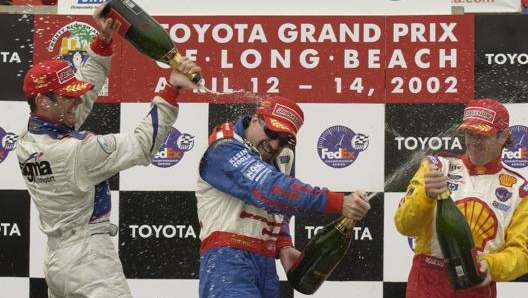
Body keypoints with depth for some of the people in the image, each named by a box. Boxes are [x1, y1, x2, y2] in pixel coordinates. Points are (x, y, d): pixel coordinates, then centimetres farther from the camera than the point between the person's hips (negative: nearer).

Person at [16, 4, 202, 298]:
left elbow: (85, 88, 12)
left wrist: (103, 41, 5)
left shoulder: (28, 140, 2)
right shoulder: (74, 150, -23)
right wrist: (172, 89, -22)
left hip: (58, 259, 9)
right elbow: (142, 145, -21)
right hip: (89, 262, -9)